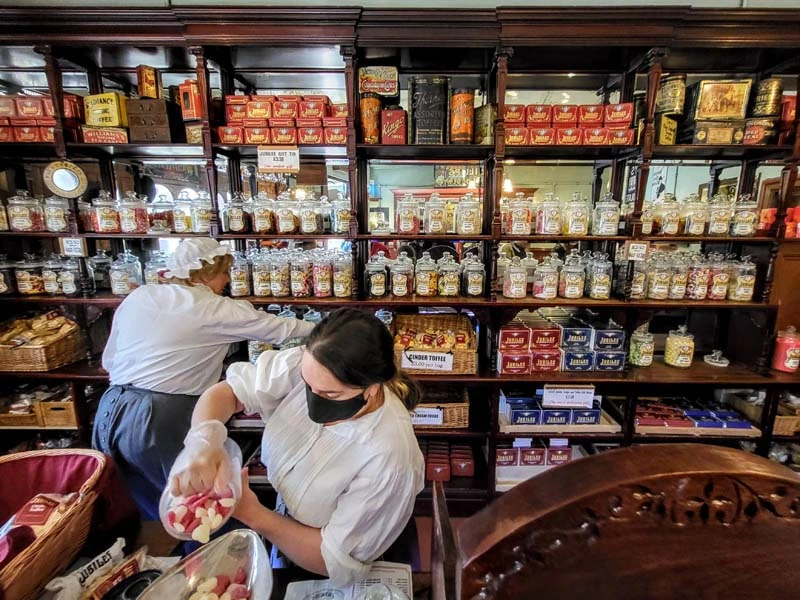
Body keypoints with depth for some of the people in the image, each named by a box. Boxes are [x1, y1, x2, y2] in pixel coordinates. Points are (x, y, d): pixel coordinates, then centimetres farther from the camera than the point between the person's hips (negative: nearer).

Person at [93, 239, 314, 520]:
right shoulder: (216, 310, -7)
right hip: (161, 420, -6)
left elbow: (108, 360, 15)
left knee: (147, 510, 27)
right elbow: (279, 328, 0)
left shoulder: (137, 297, 8)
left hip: (111, 412, 7)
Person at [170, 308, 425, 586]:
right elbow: (225, 392, -16)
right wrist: (205, 442, -36)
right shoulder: (305, 366, -24)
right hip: (284, 514, 5)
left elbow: (338, 562, -23)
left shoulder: (389, 459, -35)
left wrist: (252, 514, -26)